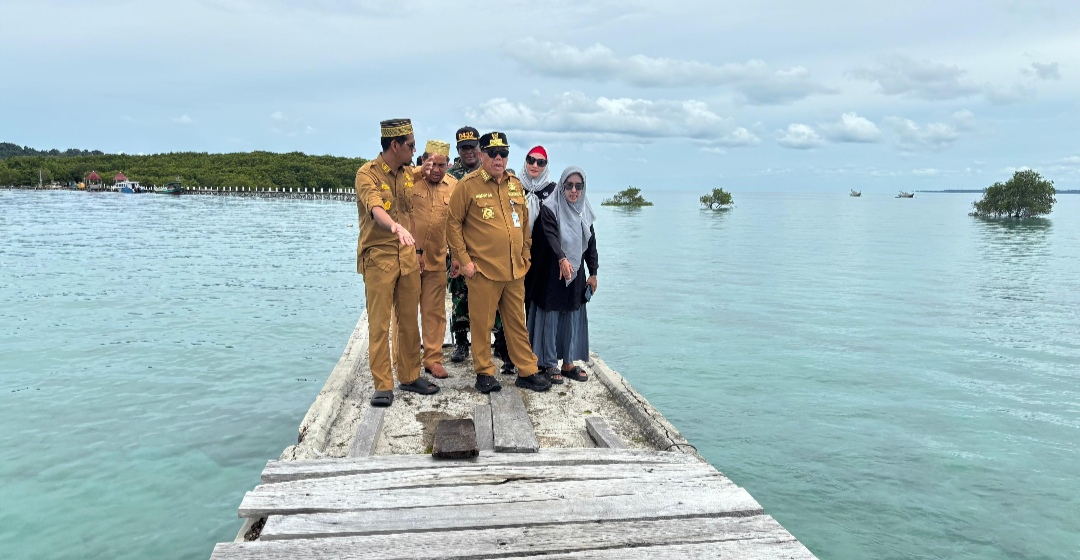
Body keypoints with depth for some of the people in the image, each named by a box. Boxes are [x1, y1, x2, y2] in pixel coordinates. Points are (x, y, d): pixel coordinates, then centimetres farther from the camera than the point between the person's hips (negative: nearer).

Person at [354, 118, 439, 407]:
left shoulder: (408, 173, 10)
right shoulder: (367, 174, -12)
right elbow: (376, 209, -30)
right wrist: (396, 227, -49)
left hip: (408, 258, 6)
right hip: (378, 257, -6)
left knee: (409, 321, 12)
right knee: (379, 324, -1)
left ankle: (410, 376, 24)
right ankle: (383, 385, 6)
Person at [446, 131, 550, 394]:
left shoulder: (515, 185, 11)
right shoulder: (467, 185, -6)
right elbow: (453, 224, -4)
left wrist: (525, 256, 16)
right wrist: (464, 260, -8)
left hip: (515, 271, 5)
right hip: (483, 270, -5)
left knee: (517, 323, 12)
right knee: (482, 324, 4)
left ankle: (527, 372, 21)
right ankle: (484, 373, 18)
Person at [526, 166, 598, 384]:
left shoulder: (584, 212, 9)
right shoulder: (550, 208, -9)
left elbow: (591, 243, 12)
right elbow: (550, 235, -24)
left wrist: (593, 273, 10)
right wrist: (562, 259, -40)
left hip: (576, 272, 5)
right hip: (552, 273, -5)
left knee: (573, 318, 8)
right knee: (551, 317, 0)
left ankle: (568, 363, 18)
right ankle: (549, 364, 11)